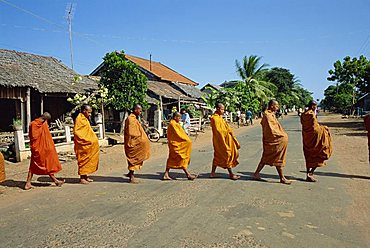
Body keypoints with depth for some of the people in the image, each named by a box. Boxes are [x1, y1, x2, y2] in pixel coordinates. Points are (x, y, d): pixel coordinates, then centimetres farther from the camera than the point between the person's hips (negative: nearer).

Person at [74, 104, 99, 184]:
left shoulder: (85, 119, 15)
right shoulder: (79, 119, -14)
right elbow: (76, 132, -21)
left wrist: (92, 140, 13)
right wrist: (86, 140, -22)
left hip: (88, 145, 10)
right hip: (83, 145, -10)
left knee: (87, 160, 13)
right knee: (83, 160, -3)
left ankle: (85, 176, 22)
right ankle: (82, 177, 4)